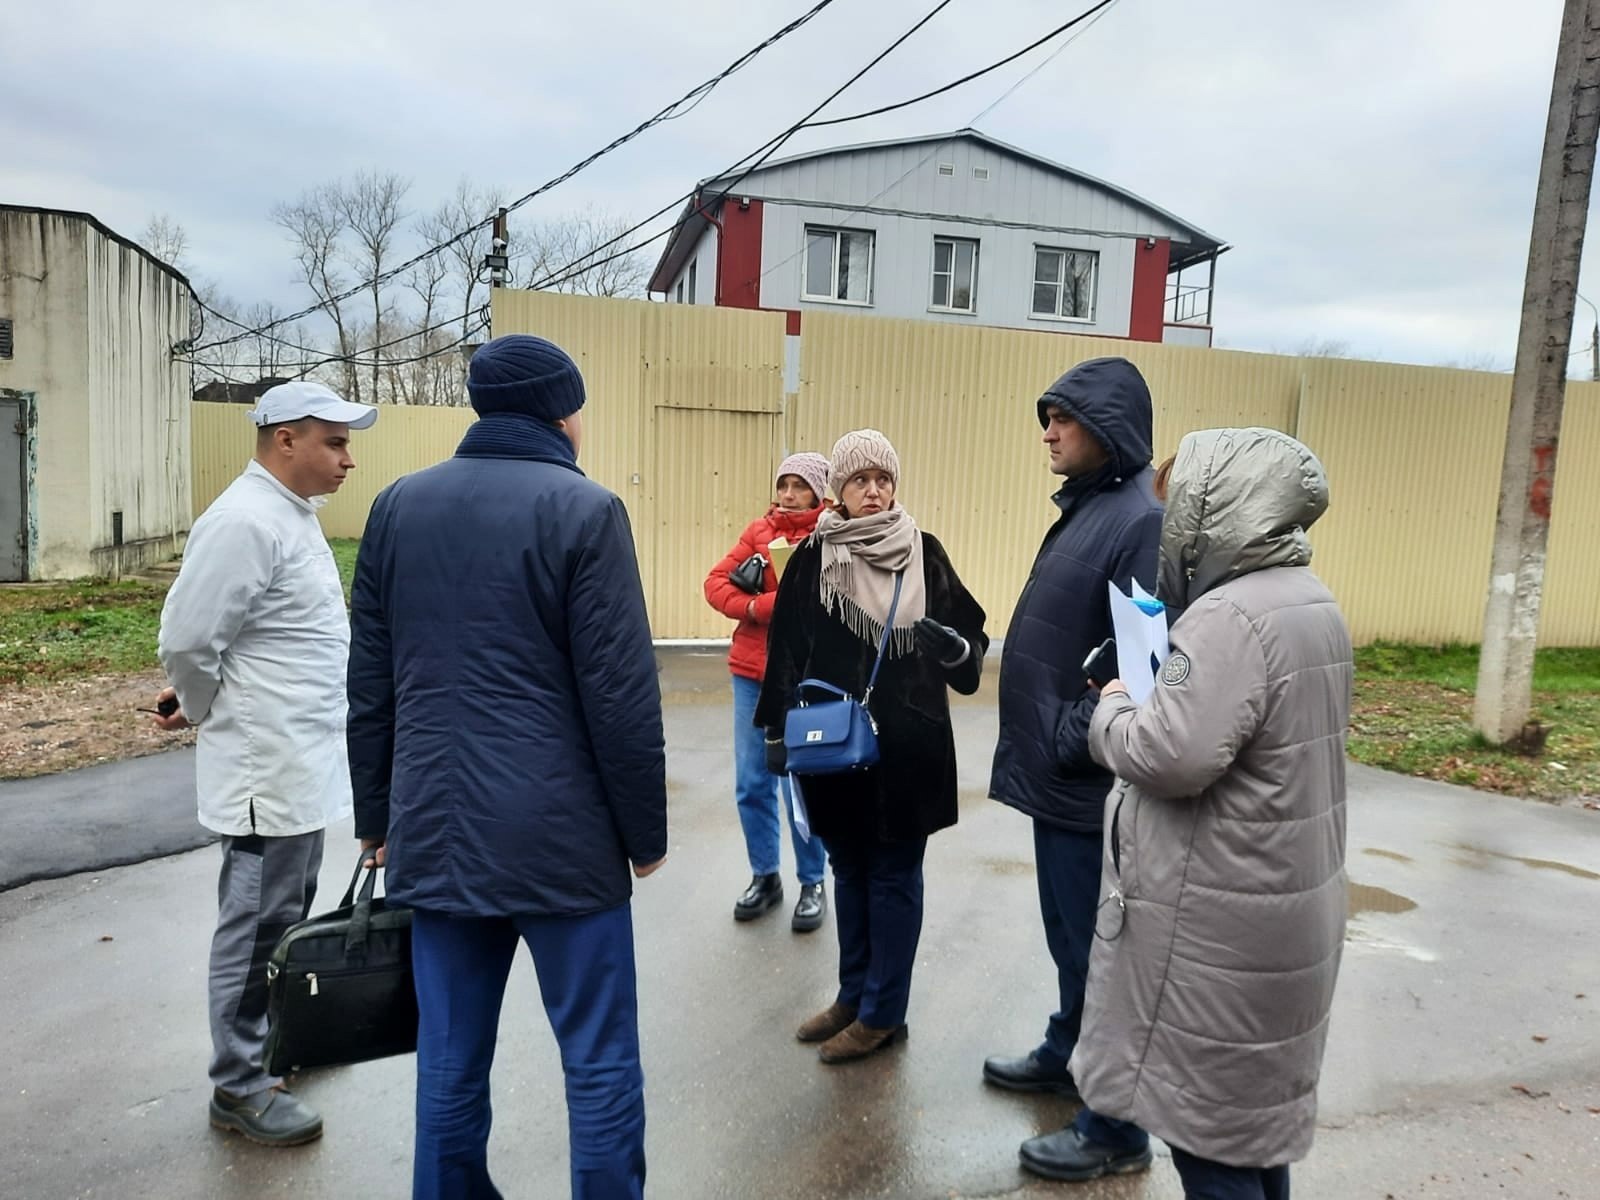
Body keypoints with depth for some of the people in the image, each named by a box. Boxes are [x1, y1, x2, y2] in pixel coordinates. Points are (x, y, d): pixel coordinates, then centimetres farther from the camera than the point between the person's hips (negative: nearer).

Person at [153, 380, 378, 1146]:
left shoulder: (294, 512, 11)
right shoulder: (246, 522, -20)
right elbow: (187, 640, -21)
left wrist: (210, 704, 14)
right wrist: (204, 712, -4)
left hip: (303, 758, 9)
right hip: (268, 766, -9)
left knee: (288, 915, 21)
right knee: (257, 924, 3)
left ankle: (276, 1037, 38)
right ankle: (239, 1086, 17)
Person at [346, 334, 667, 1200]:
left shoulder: (398, 506, 7)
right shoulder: (583, 510, -9)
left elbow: (370, 684, 10)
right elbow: (622, 697, -12)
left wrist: (376, 817, 18)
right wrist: (646, 830, -1)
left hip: (435, 830, 6)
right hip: (560, 834, -5)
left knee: (450, 1061, 15)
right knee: (599, 1059, 8)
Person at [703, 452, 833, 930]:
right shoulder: (759, 531, 9)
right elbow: (716, 582, 3)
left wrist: (760, 601, -17)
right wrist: (753, 608, -13)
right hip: (751, 673, 4)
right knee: (751, 785, 10)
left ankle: (812, 884, 22)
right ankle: (764, 877, 27)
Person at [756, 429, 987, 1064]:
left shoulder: (925, 553, 0)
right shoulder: (812, 558, 1)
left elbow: (970, 634, 3)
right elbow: (785, 650, 2)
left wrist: (955, 647, -18)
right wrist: (777, 729, 1)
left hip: (908, 745, -2)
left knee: (894, 875, 7)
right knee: (849, 870, 16)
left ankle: (882, 1012, 21)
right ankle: (853, 994, 32)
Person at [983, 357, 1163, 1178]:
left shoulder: (1143, 520, -19)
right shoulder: (1085, 506, 11)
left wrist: (1069, 741, -18)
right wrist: (1045, 748, 14)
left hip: (1089, 781, -9)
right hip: (1056, 773, 9)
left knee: (1099, 949, 5)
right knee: (1069, 935, 24)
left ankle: (1116, 1130, 22)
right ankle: (1066, 1054, 44)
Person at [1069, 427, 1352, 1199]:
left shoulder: (1230, 617, -24)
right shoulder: (1313, 604, 8)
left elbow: (1170, 757, -29)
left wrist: (1113, 709, -10)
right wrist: (1153, 693, 6)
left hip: (1221, 918, -10)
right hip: (1280, 903, 10)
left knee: (1203, 1106, 6)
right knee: (1253, 1097, 23)